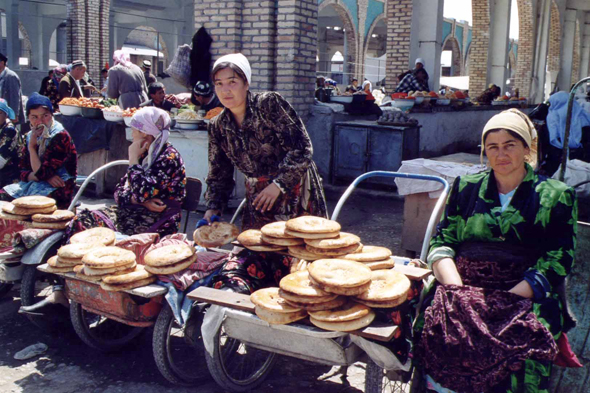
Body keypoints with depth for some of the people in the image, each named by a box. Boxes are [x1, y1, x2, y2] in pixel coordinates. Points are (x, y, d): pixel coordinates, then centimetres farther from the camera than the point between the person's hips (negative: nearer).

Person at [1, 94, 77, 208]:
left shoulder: (60, 136, -14)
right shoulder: (30, 136, 10)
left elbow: (41, 173, -17)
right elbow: (23, 172, 5)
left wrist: (32, 147, -12)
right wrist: (47, 176, -14)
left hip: (57, 191, -7)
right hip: (33, 185, 7)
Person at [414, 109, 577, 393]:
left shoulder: (555, 197, 8)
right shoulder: (466, 188, 15)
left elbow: (556, 264, 0)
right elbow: (441, 242, 9)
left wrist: (505, 300, -13)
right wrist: (459, 292, -10)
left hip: (524, 298, -1)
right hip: (466, 287, 2)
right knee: (438, 327, -27)